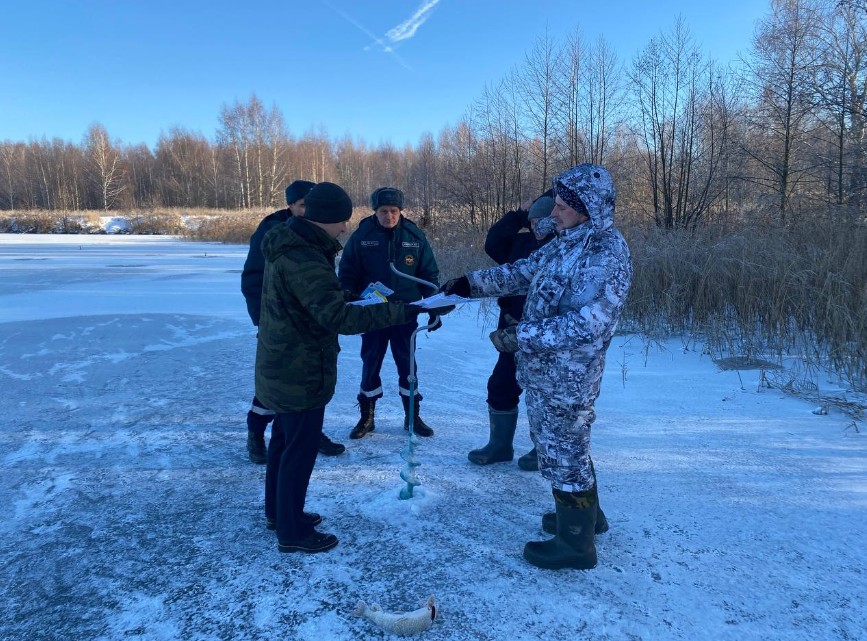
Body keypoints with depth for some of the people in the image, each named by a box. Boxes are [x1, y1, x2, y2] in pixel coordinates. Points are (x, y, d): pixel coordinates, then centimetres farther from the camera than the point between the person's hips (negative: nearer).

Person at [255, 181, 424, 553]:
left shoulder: (289, 245, 6)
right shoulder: (304, 260, -27)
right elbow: (336, 316, -35)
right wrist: (401, 312, -37)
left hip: (282, 366, 10)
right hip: (301, 373, -10)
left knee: (284, 440, 22)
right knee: (300, 450, 3)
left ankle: (278, 512, 39)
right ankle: (292, 532, 19)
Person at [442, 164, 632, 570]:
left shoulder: (607, 254, -21)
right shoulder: (567, 242, 8)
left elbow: (588, 324, -28)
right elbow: (522, 272, 15)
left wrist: (521, 337, -27)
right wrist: (471, 283, 7)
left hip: (565, 379, -9)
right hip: (542, 370, 9)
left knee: (563, 454, 5)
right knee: (562, 446, 23)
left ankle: (575, 544, 24)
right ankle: (582, 516, 44)